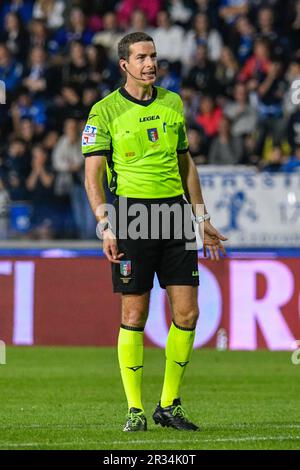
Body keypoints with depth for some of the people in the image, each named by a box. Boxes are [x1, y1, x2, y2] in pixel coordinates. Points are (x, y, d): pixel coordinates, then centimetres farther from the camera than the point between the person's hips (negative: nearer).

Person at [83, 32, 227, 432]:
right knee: (135, 314, -2)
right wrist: (105, 226, -17)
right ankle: (135, 410, 5)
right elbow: (93, 176, -5)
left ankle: (170, 405, 10)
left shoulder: (172, 104, 13)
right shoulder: (105, 111, -2)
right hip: (131, 211, -4)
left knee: (187, 312, -1)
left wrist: (201, 218, 18)